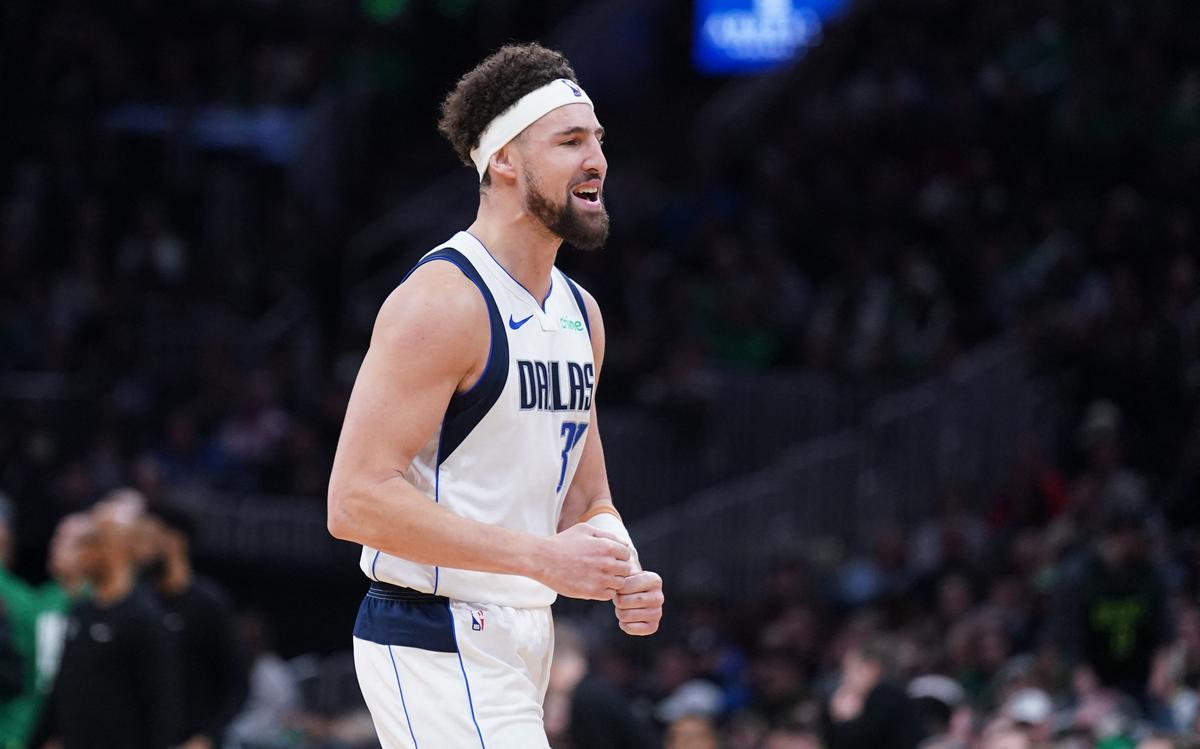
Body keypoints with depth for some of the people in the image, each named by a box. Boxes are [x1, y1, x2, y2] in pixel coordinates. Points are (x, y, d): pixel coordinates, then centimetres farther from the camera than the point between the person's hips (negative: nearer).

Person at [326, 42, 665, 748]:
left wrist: (624, 575, -2)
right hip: (437, 651, -9)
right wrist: (544, 557, -24)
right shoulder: (444, 301, -15)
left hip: (523, 642, 9)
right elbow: (358, 499, -22)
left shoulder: (580, 314, 13)